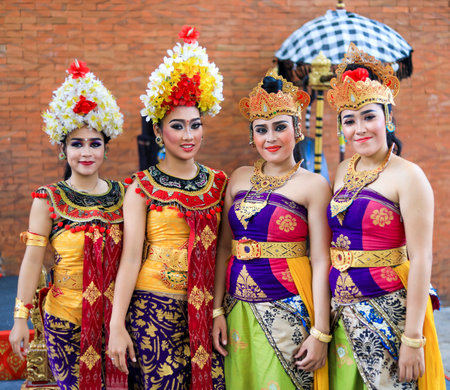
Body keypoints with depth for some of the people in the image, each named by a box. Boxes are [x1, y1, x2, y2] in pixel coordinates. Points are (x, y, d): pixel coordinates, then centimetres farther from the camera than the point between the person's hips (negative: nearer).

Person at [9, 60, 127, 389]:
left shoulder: (122, 194, 4)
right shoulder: (48, 199, -4)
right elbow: (33, 259, -6)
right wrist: (20, 317, -8)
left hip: (115, 313, 2)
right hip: (66, 318, -2)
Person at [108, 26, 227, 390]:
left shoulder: (218, 182, 8)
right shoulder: (142, 187, -3)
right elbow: (131, 256, -7)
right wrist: (117, 326, -10)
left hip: (206, 310, 3)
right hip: (154, 309, -3)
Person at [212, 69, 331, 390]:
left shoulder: (313, 185, -4)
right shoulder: (240, 178, 9)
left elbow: (321, 262, -8)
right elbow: (224, 247, 10)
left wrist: (320, 333, -12)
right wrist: (217, 310, 4)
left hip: (288, 309, -4)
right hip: (239, 306, 4)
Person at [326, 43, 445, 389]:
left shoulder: (407, 176, -10)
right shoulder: (343, 171, 9)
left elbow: (420, 260, -14)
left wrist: (413, 338, -17)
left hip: (387, 311, -6)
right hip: (342, 313, 6)